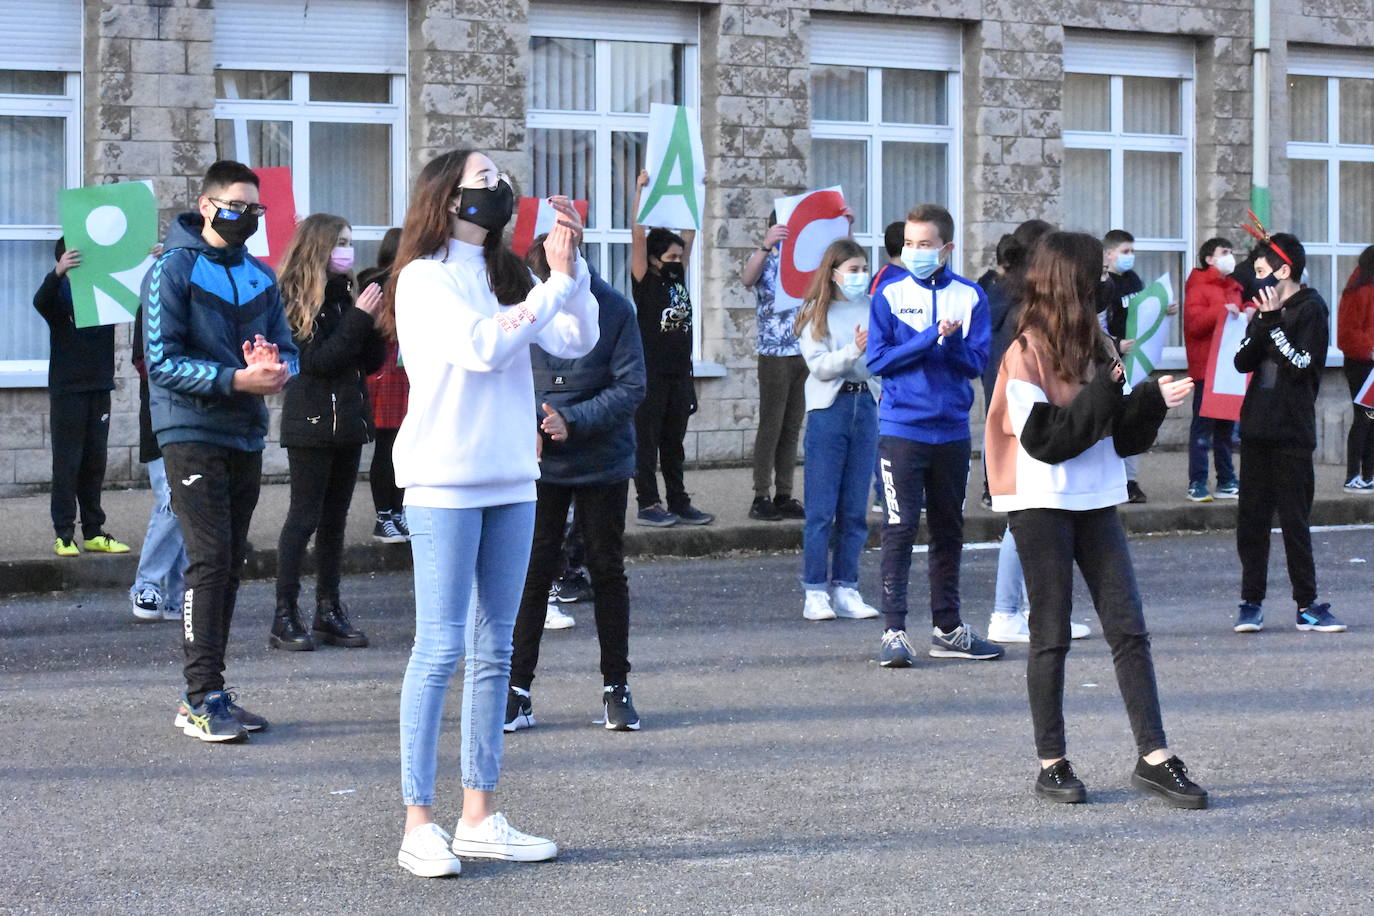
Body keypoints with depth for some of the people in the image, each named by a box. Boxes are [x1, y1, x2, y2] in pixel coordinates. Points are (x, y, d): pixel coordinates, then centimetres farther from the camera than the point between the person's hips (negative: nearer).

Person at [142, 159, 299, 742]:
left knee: (229, 564, 8)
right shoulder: (174, 270, -7)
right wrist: (235, 380, -23)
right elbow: (163, 362, -13)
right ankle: (204, 697, -11)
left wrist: (278, 368, -12)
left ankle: (204, 695, 14)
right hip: (193, 436, -7)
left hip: (246, 437, 7)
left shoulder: (261, 276, 13)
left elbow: (287, 347, 13)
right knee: (209, 560, -13)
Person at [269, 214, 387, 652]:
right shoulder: (296, 297, -9)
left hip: (348, 421, 7)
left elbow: (372, 361, 12)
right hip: (311, 423, -7)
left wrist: (374, 322, -4)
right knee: (304, 517, -5)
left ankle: (329, 610, 14)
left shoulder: (345, 295, 12)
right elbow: (316, 361, -17)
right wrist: (359, 318, -18)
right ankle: (285, 617, -2)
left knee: (335, 518, 9)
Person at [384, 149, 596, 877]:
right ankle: (419, 824, -5)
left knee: (494, 650, 9)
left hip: (511, 480, 7)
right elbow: (481, 347, -19)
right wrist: (555, 284, -12)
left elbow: (576, 341, 8)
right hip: (444, 482, -7)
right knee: (441, 649, -8)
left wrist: (570, 266, -5)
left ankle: (479, 817, 15)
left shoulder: (505, 277, 14)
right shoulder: (426, 277, -6)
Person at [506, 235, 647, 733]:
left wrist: (573, 421, -22)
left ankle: (616, 687, 19)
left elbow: (631, 387, -12)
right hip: (538, 464, 0)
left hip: (602, 463, 0)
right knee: (533, 570, 1)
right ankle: (518, 688, 8)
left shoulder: (614, 310, -11)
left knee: (607, 570, 9)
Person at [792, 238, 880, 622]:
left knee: (855, 508, 6)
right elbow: (819, 365, -8)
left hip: (867, 406, 3)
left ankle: (846, 590, 12)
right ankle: (815, 593, 1)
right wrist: (854, 351, -21)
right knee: (821, 508, -3)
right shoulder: (817, 314, 1)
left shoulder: (874, 310, 9)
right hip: (829, 408, -3)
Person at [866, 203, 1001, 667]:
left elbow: (976, 362, -1)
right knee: (899, 529, -7)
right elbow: (878, 360, -6)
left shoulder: (970, 297, 4)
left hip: (952, 431, 3)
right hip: (901, 430, -3)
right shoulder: (890, 294, 1)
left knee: (949, 530, 11)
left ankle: (948, 628, 21)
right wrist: (932, 338, -14)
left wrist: (951, 341, -20)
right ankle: (893, 631, -6)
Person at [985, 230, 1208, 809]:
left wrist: (1152, 400, -6)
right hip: (1043, 505, -6)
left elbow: (1122, 436, 11)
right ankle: (1051, 764, 10)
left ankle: (1153, 757, 2)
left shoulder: (1094, 344, 11)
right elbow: (1043, 439, -18)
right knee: (1051, 636, 1)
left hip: (1095, 501, 6)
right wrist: (1105, 393, -19)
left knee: (1128, 629, 1)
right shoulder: (1027, 351, -9)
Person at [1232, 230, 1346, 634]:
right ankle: (1251, 602, 9)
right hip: (1257, 429, 6)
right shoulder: (1267, 310, 14)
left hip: (1292, 432, -6)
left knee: (1294, 518, -3)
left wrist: (1274, 325, -15)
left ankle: (1307, 605, 2)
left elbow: (1302, 365, -15)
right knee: (1251, 518, 4)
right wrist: (1264, 324, -10)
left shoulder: (1310, 309, -4)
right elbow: (1242, 362, 3)